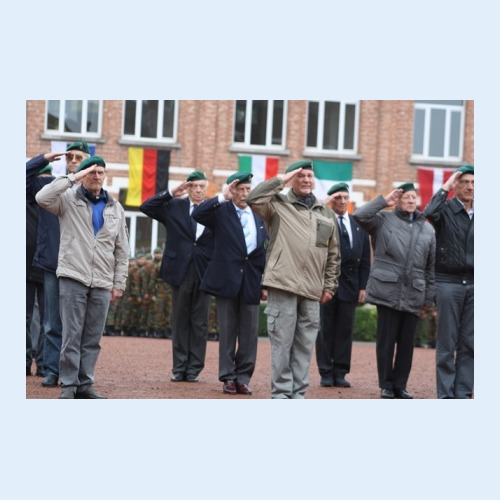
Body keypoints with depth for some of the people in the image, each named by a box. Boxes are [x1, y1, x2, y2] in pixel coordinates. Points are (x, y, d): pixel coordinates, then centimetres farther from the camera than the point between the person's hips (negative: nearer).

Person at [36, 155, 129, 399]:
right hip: (73, 278, -3)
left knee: (93, 339, 5)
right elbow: (42, 198, -17)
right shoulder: (68, 199, 4)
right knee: (72, 335, -4)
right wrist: (72, 178, -12)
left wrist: (119, 283, 9)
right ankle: (68, 385, 1)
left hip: (102, 283, 3)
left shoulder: (115, 208, 14)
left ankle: (85, 384, 12)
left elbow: (122, 250, 15)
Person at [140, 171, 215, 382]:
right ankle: (179, 368, 12)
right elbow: (146, 207, -3)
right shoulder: (174, 206, 5)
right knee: (180, 321, 7)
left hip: (204, 273, -1)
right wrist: (171, 193, -11)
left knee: (199, 323, 3)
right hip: (180, 271, 1)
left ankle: (194, 369, 9)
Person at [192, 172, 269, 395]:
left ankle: (243, 377, 9)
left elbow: (266, 249, 15)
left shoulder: (259, 217, 15)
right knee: (227, 331, 3)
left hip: (251, 282, 3)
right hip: (227, 279, -3)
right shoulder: (221, 211, 2)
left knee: (250, 333, 3)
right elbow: (197, 214, -18)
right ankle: (228, 377, 9)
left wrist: (266, 282, 8)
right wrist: (222, 198, -23)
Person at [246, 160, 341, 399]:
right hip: (283, 286, -4)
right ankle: (281, 395, 3)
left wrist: (330, 286, 15)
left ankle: (298, 395, 12)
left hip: (312, 291, 4)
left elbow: (333, 255, 20)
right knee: (282, 343, -3)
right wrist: (281, 180, -8)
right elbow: (253, 199, -15)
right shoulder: (278, 205, 5)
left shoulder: (326, 214, 16)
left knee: (305, 346, 6)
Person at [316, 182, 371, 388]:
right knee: (325, 329, 2)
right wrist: (325, 203, -18)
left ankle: (340, 373, 10)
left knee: (345, 330, 5)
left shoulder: (359, 225, 12)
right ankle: (326, 373, 7)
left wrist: (363, 286, 4)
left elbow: (365, 259, 11)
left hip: (350, 284, 3)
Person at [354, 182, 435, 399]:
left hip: (413, 296, 3)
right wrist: (384, 200, -6)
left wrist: (428, 298, 10)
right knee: (386, 341, 1)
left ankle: (400, 385, 15)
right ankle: (386, 385, 9)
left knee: (407, 343, 6)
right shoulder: (384, 219, 4)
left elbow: (431, 267, 14)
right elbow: (360, 215, -13)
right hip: (387, 292, -3)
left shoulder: (427, 229, 12)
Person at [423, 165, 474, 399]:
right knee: (447, 342, -1)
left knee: (469, 344, 4)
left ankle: (463, 393, 9)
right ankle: (446, 394, 3)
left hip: (473, 283, 4)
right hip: (449, 281, -4)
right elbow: (429, 213, -26)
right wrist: (445, 187, -15)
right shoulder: (446, 209, -2)